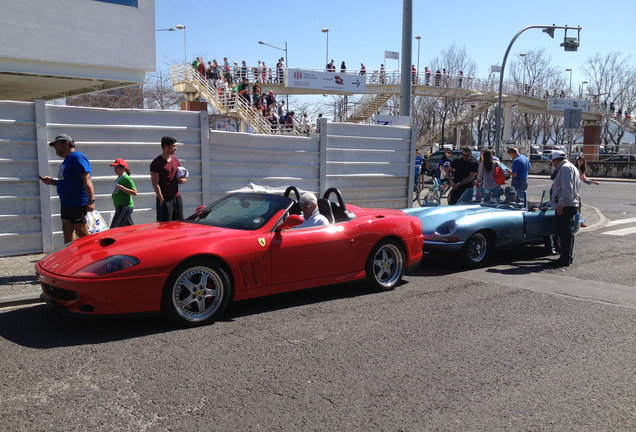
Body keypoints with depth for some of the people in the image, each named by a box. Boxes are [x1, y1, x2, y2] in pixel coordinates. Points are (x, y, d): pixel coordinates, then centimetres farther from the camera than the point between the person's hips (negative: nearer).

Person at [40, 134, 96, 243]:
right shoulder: (67, 160, 18)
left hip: (78, 204, -10)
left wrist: (91, 201, -29)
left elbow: (87, 180, -22)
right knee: (67, 234, 11)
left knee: (83, 235, -6)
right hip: (66, 204, 10)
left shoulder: (77, 158, -13)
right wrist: (51, 181, 12)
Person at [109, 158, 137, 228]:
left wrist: (122, 188, -25)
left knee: (113, 228, -11)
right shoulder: (119, 178, 15)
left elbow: (135, 193, -19)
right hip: (120, 207, 10)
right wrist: (114, 194, 12)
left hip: (124, 207, -10)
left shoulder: (127, 179, -13)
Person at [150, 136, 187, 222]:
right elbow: (155, 184, -11)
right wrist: (161, 199, -17)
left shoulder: (176, 161, 13)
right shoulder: (157, 163, -7)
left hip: (177, 196, 7)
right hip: (165, 199, -6)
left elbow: (183, 177, 23)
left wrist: (183, 180, -1)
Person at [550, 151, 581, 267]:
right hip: (572, 205, 11)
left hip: (565, 207, -11)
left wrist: (561, 204, -23)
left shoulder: (565, 168, -11)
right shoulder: (572, 167, 22)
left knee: (564, 233, -8)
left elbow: (567, 189, -21)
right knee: (568, 232, 15)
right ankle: (567, 258, 23)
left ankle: (565, 260, -6)